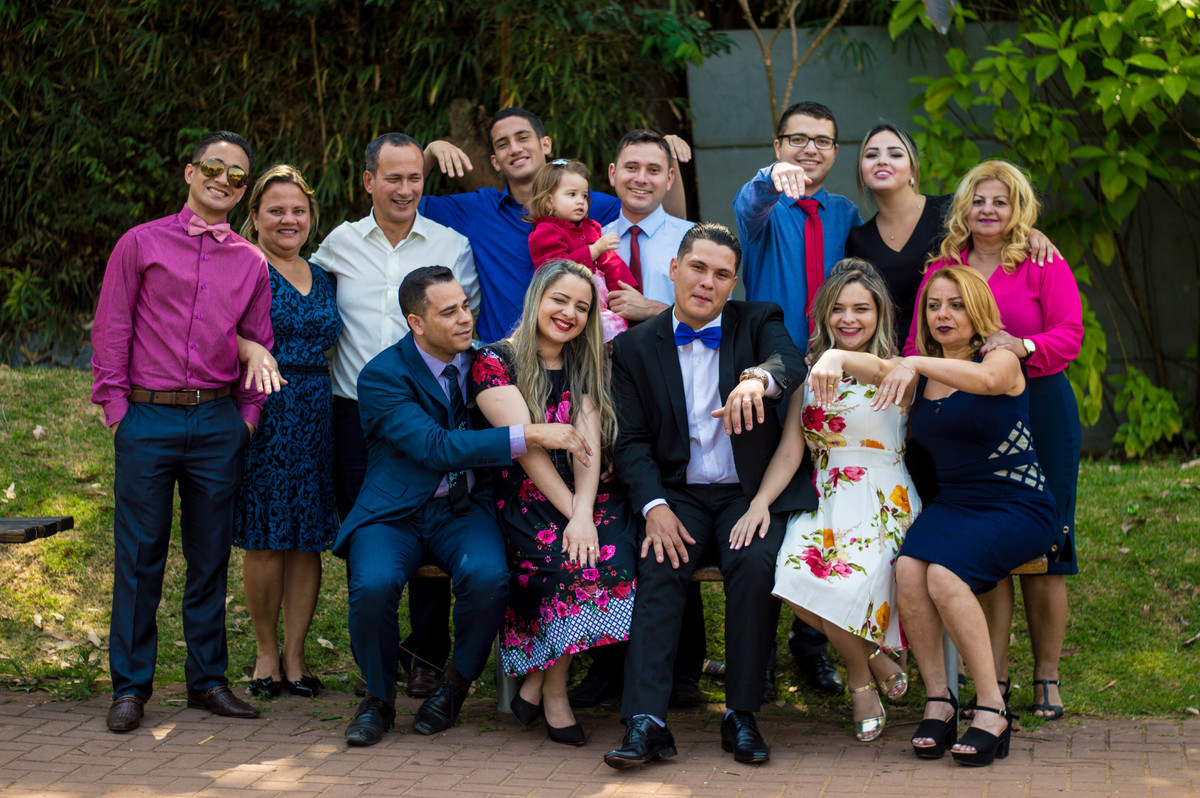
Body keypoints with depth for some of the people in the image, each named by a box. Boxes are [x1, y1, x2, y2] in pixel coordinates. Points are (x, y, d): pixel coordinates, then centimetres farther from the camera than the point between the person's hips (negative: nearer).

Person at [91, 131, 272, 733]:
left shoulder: (250, 262, 11)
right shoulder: (142, 244, 4)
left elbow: (260, 344, 15)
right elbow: (110, 329, 2)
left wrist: (248, 415, 6)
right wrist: (116, 405, -4)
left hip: (218, 423, 3)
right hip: (147, 418, -2)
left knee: (211, 557, 7)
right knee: (140, 555, -1)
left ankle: (207, 679, 17)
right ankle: (131, 686, 7)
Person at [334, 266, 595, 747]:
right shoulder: (382, 376, -10)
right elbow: (436, 447, -23)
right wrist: (529, 436, -28)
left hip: (463, 509, 3)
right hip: (395, 512, -3)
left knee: (488, 577, -30)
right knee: (373, 583, -33)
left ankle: (455, 685, -1)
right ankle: (378, 697, -4)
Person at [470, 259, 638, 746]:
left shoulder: (585, 370, 16)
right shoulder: (496, 361, 1)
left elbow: (589, 445, 0)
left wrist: (584, 512, -18)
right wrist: (570, 510, -18)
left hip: (583, 499, 4)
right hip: (524, 501, -4)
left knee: (607, 551, -28)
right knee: (570, 558, -32)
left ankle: (537, 681, -15)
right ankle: (553, 689, -15)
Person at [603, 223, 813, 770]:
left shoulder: (758, 323, 7)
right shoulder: (635, 346, 8)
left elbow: (791, 363, -17)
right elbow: (631, 441, 3)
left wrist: (758, 378, -42)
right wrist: (655, 507, -15)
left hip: (751, 493, -1)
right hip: (679, 494, 1)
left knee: (756, 563, -29)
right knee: (659, 566, -28)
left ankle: (741, 715, -19)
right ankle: (646, 720, -32)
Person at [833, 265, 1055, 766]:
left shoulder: (1002, 359, -3)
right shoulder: (920, 373, 13)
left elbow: (987, 379, -29)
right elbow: (875, 368, -7)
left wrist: (917, 364, -39)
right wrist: (834, 357, -29)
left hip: (1017, 506, -5)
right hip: (951, 503, 5)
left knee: (944, 574, -30)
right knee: (907, 568, -26)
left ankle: (992, 709, -22)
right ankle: (937, 700, -18)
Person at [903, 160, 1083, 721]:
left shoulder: (1045, 267, 3)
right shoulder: (941, 270, 12)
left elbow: (1070, 335, -5)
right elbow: (918, 343, 12)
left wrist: (1022, 347, -24)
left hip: (1041, 410, -2)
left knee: (1042, 548, 0)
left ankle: (1047, 678, 11)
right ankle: (992, 680, 4)